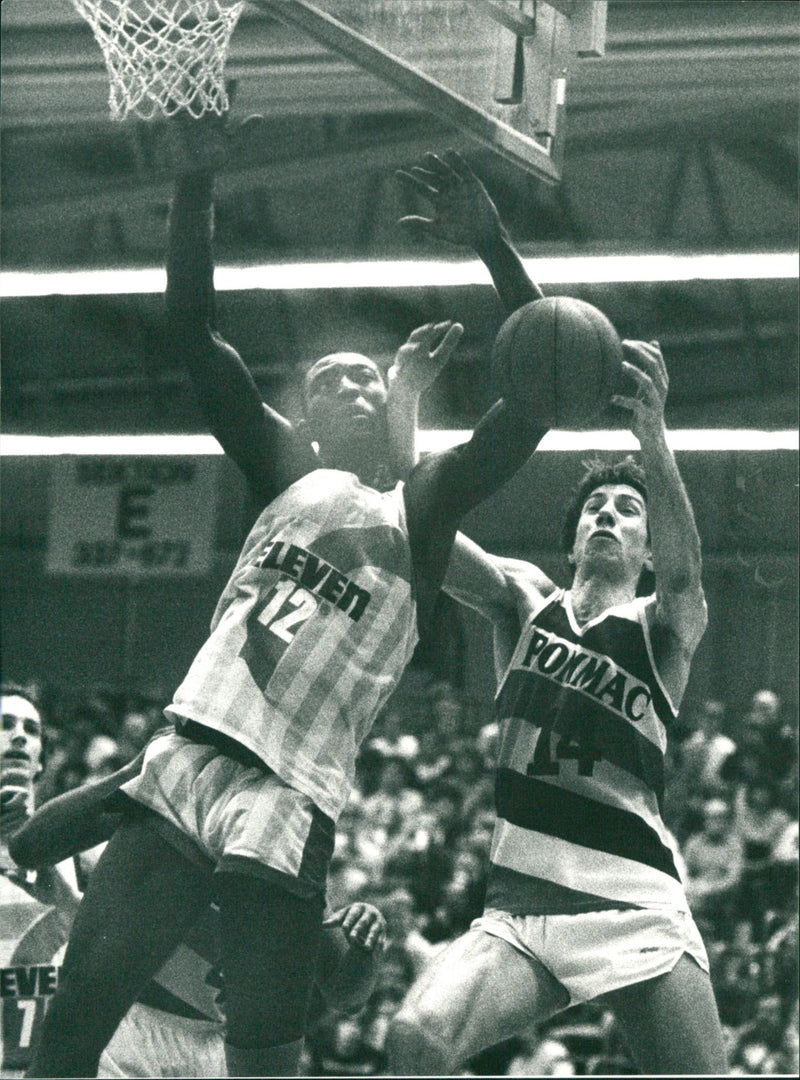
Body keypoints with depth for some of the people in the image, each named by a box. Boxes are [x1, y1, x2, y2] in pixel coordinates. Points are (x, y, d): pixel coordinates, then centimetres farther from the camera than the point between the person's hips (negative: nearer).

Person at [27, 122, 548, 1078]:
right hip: (185, 761, 3)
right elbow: (192, 331, 10)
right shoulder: (284, 475, 18)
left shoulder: (421, 508, 12)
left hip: (289, 803, -3)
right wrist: (195, 181, -1)